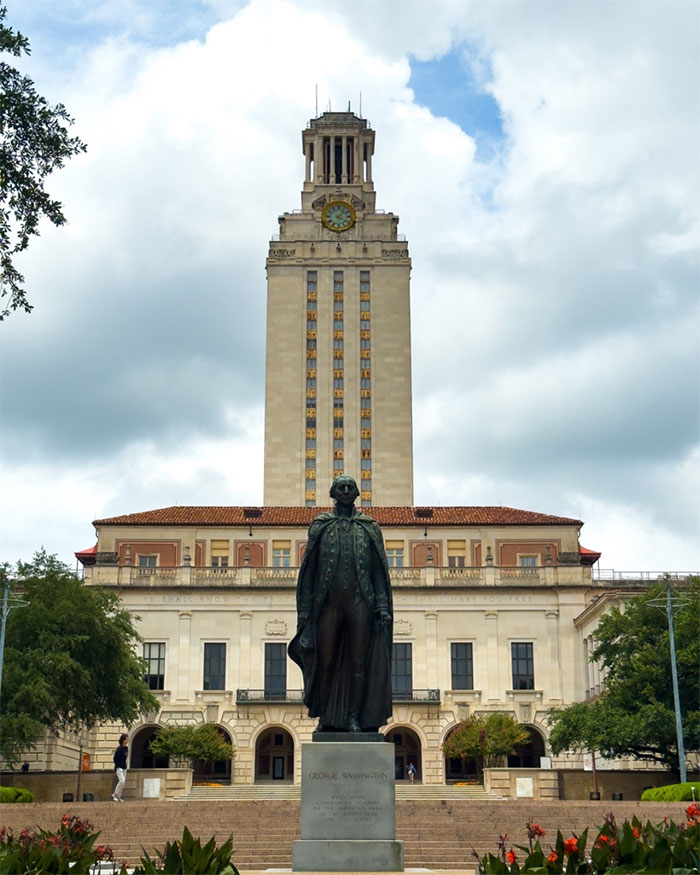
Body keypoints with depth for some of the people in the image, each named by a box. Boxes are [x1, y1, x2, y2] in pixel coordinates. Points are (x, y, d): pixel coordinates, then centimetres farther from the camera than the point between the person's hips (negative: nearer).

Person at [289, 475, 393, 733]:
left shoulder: (369, 528, 11)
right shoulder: (320, 526, 11)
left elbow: (379, 570, 7)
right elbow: (309, 569, 8)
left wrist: (383, 606, -4)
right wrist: (304, 609, 1)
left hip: (359, 601, 0)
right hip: (328, 602, 0)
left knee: (358, 661, -1)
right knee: (325, 660, 0)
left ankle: (354, 716, 6)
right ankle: (325, 717, 11)